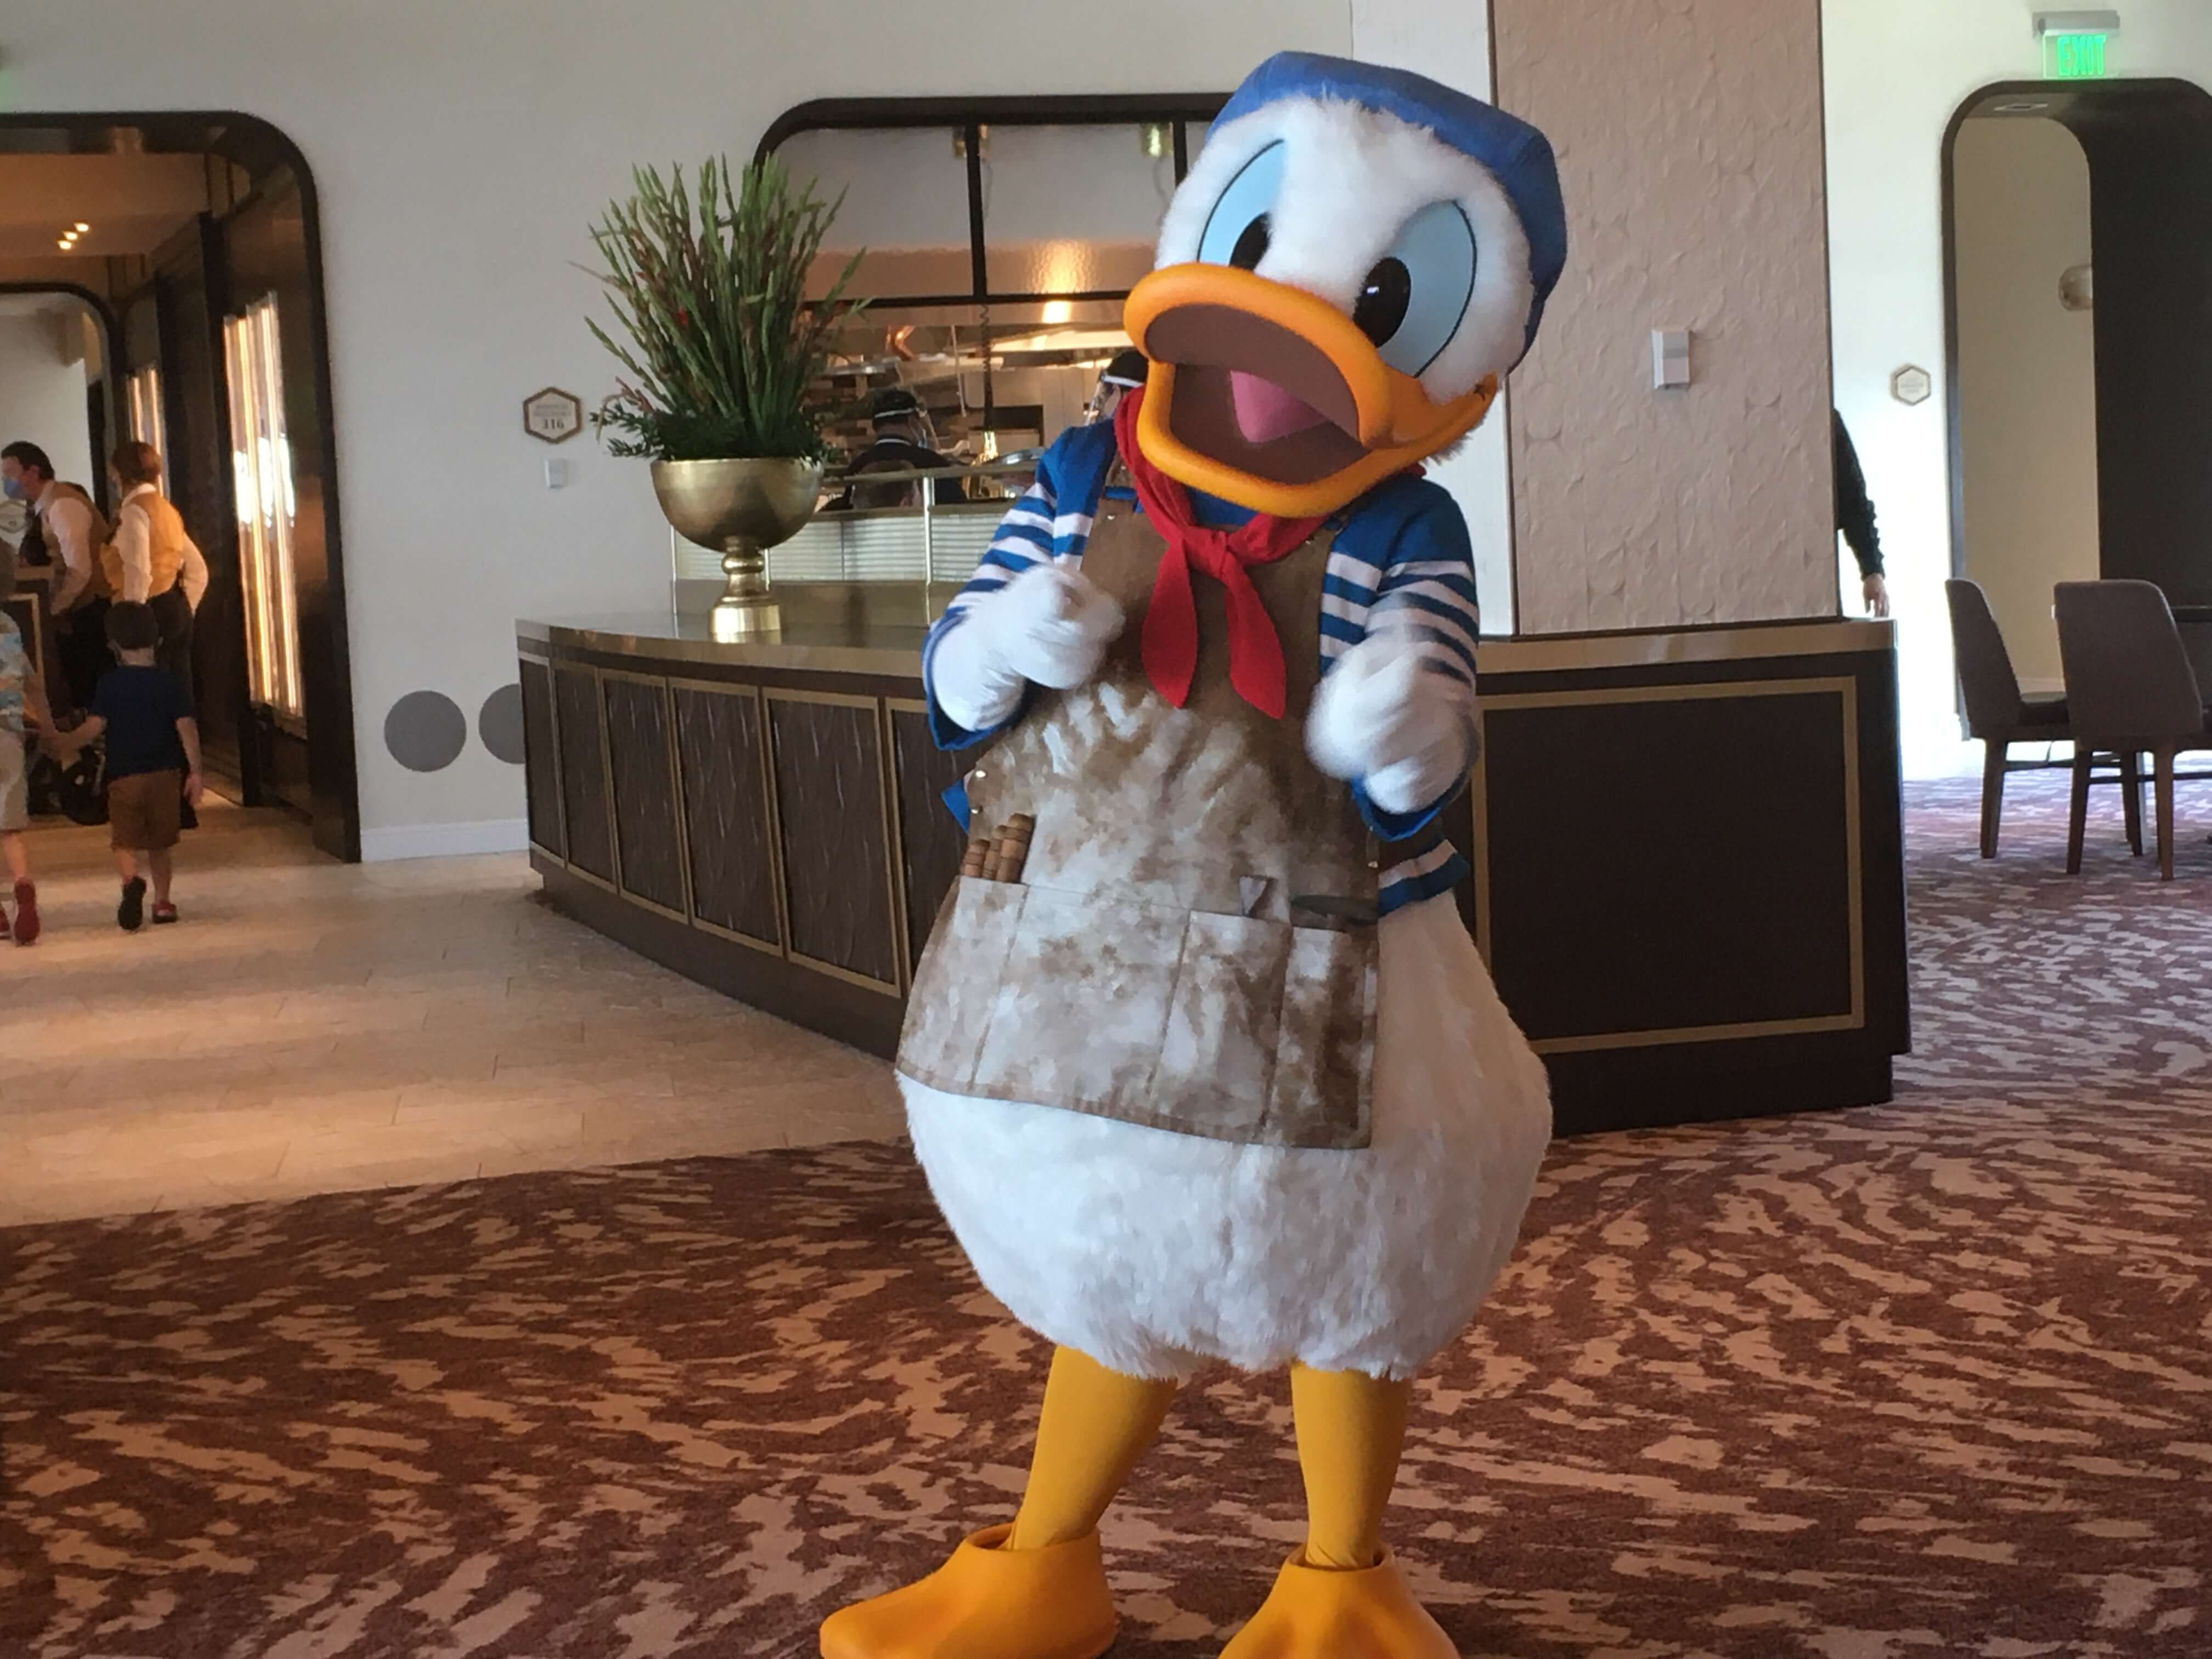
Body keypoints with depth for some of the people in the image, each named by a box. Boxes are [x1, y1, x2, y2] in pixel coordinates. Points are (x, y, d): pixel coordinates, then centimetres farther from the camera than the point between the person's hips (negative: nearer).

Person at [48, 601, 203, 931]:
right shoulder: (170, 683, 1)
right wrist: (195, 772, -3)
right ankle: (163, 901, 15)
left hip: (124, 777, -2)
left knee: (124, 842, -2)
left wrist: (62, 742, 7)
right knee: (159, 845, 18)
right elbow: (187, 727, -6)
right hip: (165, 775, 2)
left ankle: (132, 879, -31)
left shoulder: (110, 684, -3)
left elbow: (94, 727, -9)